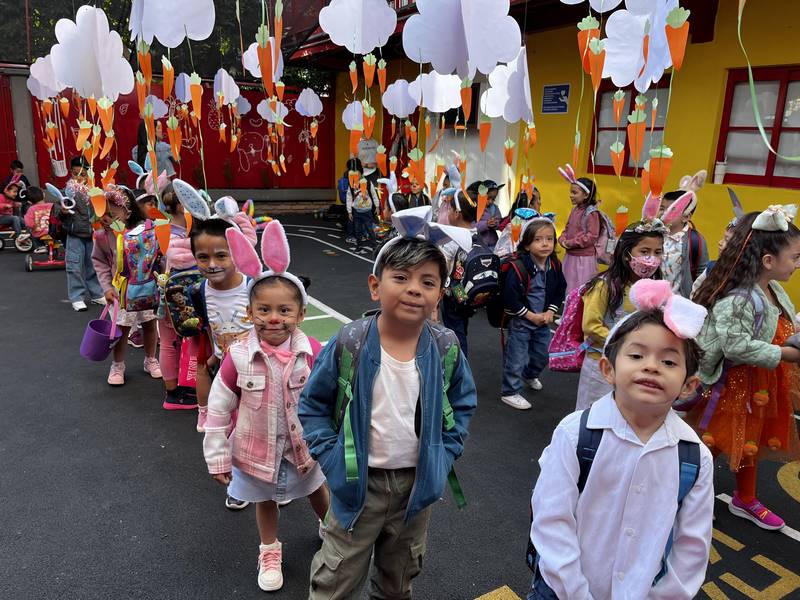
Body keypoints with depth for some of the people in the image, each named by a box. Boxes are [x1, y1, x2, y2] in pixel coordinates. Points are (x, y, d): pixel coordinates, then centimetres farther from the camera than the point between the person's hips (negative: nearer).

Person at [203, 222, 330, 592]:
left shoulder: (312, 354, -21)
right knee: (265, 501, 24)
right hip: (258, 449, -1)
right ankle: (270, 551, 52)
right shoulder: (239, 357, -24)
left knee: (317, 489, 27)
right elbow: (218, 410, -14)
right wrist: (218, 458, -8)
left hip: (304, 446, 1)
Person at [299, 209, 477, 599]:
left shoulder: (446, 348, -12)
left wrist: (445, 455, -4)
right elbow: (312, 405, -7)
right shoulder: (349, 344, -19)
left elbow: (463, 404, 5)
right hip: (358, 481, -2)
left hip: (418, 482, 3)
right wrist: (331, 459, -13)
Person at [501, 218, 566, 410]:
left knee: (542, 355, 22)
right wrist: (531, 316, -19)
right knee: (516, 358, 3)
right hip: (520, 321, -6)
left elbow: (560, 290, 8)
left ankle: (529, 375, 51)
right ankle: (510, 392, 21)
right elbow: (510, 298, -23)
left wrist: (550, 312, -5)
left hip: (543, 320, 6)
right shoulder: (518, 267, -24)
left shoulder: (555, 265, -4)